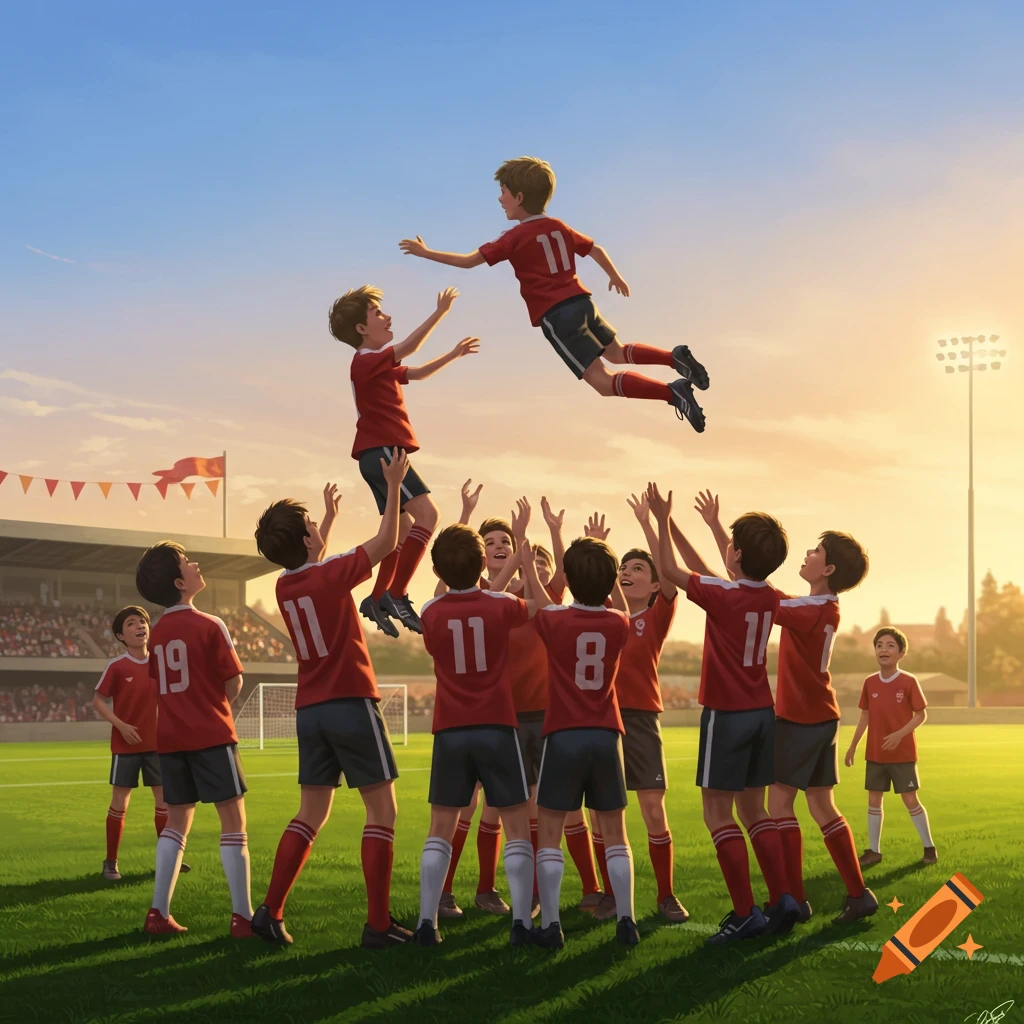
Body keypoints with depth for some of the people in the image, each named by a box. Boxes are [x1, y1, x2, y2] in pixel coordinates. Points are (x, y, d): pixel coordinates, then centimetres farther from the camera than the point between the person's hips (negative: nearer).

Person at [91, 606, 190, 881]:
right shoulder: (116, 666, -10)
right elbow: (98, 700, -7)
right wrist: (120, 725, -18)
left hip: (156, 743, 4)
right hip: (125, 744, -4)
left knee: (164, 798, 7)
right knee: (120, 802, -1)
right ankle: (111, 862, 9)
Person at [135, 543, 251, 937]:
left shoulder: (156, 634, 9)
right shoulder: (209, 626, -8)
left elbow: (158, 689, 13)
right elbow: (234, 684, -8)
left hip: (169, 738, 6)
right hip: (210, 734, -6)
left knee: (177, 820, 15)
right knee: (233, 819, -2)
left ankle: (159, 913, 12)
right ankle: (242, 916, -5)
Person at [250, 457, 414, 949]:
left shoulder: (285, 585, 8)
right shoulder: (330, 576, -11)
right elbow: (386, 542, -4)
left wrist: (330, 515, 43)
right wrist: (394, 486, 5)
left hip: (309, 713, 7)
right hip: (352, 703, -7)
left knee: (311, 814, 14)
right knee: (382, 810, 0)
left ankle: (270, 912, 7)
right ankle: (378, 923, -4)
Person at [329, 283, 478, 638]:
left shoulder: (379, 365, 20)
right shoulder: (366, 361, -10)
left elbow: (417, 373, 32)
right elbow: (408, 348, -23)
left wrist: (453, 354, 25)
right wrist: (440, 312, -22)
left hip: (381, 455, 10)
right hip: (381, 451, -10)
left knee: (403, 528, 12)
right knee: (426, 512, -21)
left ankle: (378, 600, 17)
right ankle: (396, 594, -24)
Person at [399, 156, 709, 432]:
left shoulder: (515, 238, -6)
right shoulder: (560, 228, 13)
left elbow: (469, 261, -6)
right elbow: (595, 249, 23)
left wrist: (426, 253, 4)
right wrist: (615, 276, 41)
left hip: (556, 317, -7)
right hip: (583, 302, 7)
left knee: (602, 381, -7)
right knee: (617, 352, 27)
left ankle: (673, 392, -24)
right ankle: (675, 357, 3)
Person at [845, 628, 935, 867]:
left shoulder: (909, 682, -10)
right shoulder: (870, 683, 2)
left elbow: (921, 715, -9)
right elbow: (865, 716, 9)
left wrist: (900, 734, -22)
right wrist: (853, 747, 9)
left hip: (903, 754, -4)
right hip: (875, 754, 4)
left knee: (910, 799, -1)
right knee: (873, 800, 5)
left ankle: (929, 848, 14)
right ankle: (874, 851, 14)